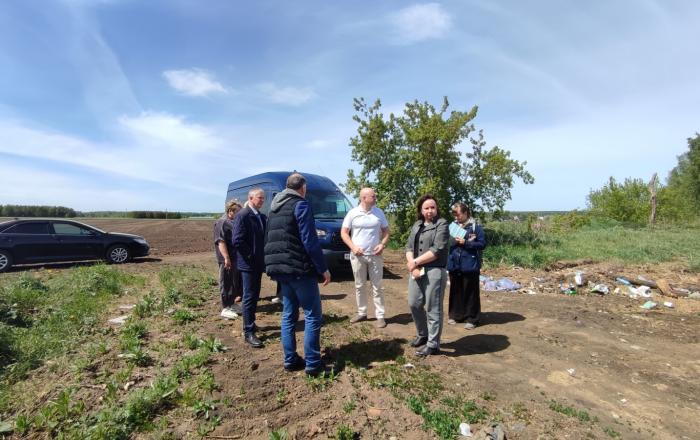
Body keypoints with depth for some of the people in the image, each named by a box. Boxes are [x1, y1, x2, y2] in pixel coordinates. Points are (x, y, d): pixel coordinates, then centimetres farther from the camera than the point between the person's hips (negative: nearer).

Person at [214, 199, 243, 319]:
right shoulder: (222, 222, -13)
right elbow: (220, 241, -21)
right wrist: (226, 258, -26)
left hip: (237, 258, 9)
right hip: (228, 259, -9)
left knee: (236, 282, 15)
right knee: (227, 283, 0)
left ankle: (232, 303, 29)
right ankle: (225, 308, 9)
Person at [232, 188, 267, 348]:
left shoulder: (261, 216, 11)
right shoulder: (243, 215, -14)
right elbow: (237, 240, -21)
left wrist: (263, 256, 4)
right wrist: (251, 256, -15)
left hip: (259, 263, 8)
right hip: (248, 263, -8)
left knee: (255, 295, 17)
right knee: (249, 297, -4)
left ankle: (250, 323, 31)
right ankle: (249, 333, 2)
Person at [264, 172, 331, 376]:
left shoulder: (274, 207, 15)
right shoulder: (301, 205, -11)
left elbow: (269, 240, 18)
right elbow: (310, 241, -17)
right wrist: (323, 268, -12)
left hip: (281, 269, 8)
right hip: (300, 269, -8)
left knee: (288, 315, 14)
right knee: (313, 316, 0)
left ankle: (290, 360, 20)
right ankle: (313, 364, 4)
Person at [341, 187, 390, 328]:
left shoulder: (379, 213, 4)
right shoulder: (353, 213, -3)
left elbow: (386, 231, 11)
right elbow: (344, 232, 0)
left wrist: (383, 244, -7)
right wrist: (353, 247, -13)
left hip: (375, 255, 1)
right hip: (357, 255, -1)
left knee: (377, 286, 3)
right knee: (359, 286, 9)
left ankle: (380, 315, 10)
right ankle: (361, 312, 23)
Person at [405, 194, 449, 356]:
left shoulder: (442, 224, -5)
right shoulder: (417, 225, 15)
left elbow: (437, 250, -15)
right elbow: (409, 246, 7)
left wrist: (415, 262, -11)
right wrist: (412, 265, -11)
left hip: (434, 271, -7)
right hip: (416, 271, 7)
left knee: (433, 309, 0)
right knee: (414, 304, 13)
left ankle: (433, 345, 12)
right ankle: (423, 334, 33)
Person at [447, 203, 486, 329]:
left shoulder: (475, 227, -6)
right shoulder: (453, 226, 6)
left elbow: (482, 244, -8)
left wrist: (465, 243, -17)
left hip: (469, 266, -4)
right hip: (454, 265, 5)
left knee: (470, 292, 5)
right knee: (455, 291, 14)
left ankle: (472, 318, 16)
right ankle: (455, 315, 27)